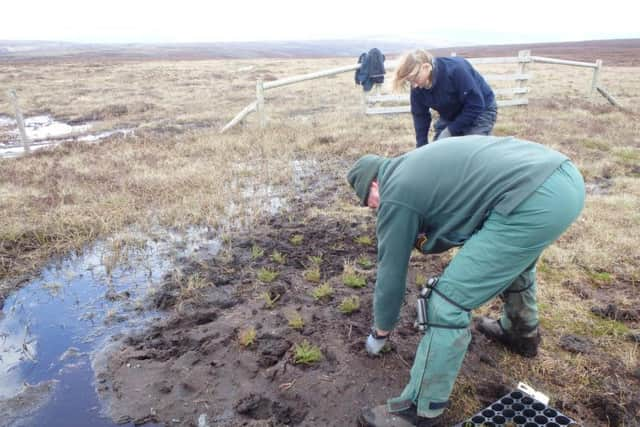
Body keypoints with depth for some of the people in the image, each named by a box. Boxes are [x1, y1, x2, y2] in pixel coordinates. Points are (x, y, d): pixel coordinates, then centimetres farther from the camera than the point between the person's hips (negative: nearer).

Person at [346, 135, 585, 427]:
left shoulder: (395, 196, 2)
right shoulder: (414, 164, 26)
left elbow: (391, 273, 10)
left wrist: (380, 333, 24)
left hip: (533, 201, -10)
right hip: (566, 176, 10)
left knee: (448, 302, -2)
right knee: (514, 256, 38)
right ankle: (522, 333, 59)